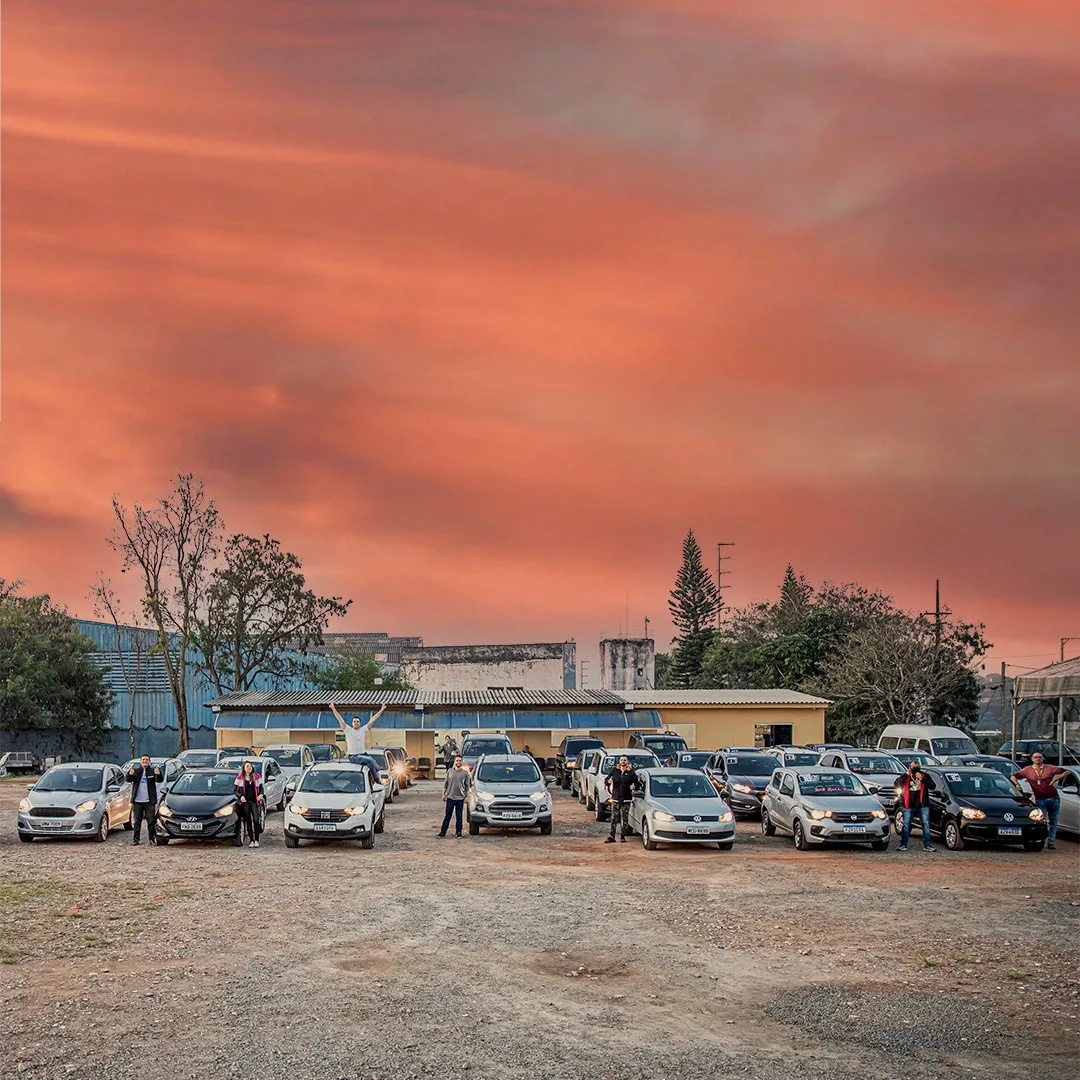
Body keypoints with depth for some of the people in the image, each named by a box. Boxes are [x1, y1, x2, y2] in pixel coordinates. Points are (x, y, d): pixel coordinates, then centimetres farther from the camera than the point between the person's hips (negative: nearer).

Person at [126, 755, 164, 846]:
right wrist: (130, 774, -31)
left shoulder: (152, 771, 3)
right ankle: (135, 839, 10)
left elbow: (159, 780, -11)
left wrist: (158, 774, -35)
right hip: (137, 801, 1)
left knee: (151, 821, 2)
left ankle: (152, 838, 8)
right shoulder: (135, 771, 6)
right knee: (137, 822, 6)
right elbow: (128, 780, -8)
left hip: (149, 801, -1)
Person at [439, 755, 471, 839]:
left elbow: (467, 786, 6)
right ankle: (442, 832, 5)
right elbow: (445, 784, 9)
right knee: (447, 816, 2)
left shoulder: (465, 773, 2)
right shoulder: (450, 771, 4)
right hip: (450, 797, 0)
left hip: (460, 798, 0)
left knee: (459, 816, 5)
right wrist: (443, 795, 7)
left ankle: (458, 832, 13)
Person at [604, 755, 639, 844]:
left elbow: (636, 783, 4)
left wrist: (634, 786, -18)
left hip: (626, 799, -1)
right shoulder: (614, 771, 7)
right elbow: (606, 780, 8)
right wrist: (608, 781, -15)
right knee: (614, 818, -1)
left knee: (625, 819, 1)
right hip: (615, 798, 1)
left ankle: (623, 836, 9)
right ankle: (612, 836, 1)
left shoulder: (631, 772, 4)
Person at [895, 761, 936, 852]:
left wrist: (922, 779, -19)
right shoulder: (905, 777, 5)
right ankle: (903, 845, 7)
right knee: (906, 825, 1)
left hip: (922, 804, 1)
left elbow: (932, 786, -6)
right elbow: (897, 784, -10)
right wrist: (906, 775, -19)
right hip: (908, 805, -1)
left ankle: (927, 845, 6)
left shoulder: (924, 776, 5)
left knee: (926, 824, 1)